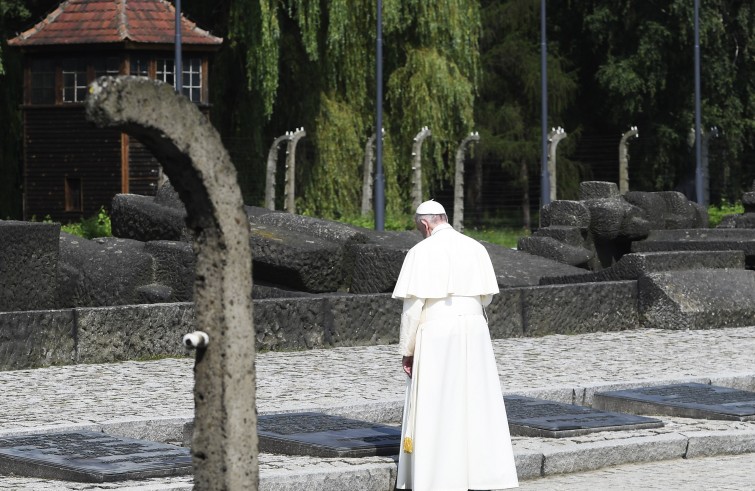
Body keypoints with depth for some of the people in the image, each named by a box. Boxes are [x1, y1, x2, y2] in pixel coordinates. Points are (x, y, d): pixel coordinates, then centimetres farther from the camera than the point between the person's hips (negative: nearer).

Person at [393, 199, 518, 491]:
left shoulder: (422, 251, -10)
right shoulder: (475, 248, 6)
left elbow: (413, 306, -12)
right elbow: (486, 296, 14)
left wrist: (407, 349, -4)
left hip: (436, 335, -5)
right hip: (474, 332, 5)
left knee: (435, 408, 2)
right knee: (477, 401, 11)